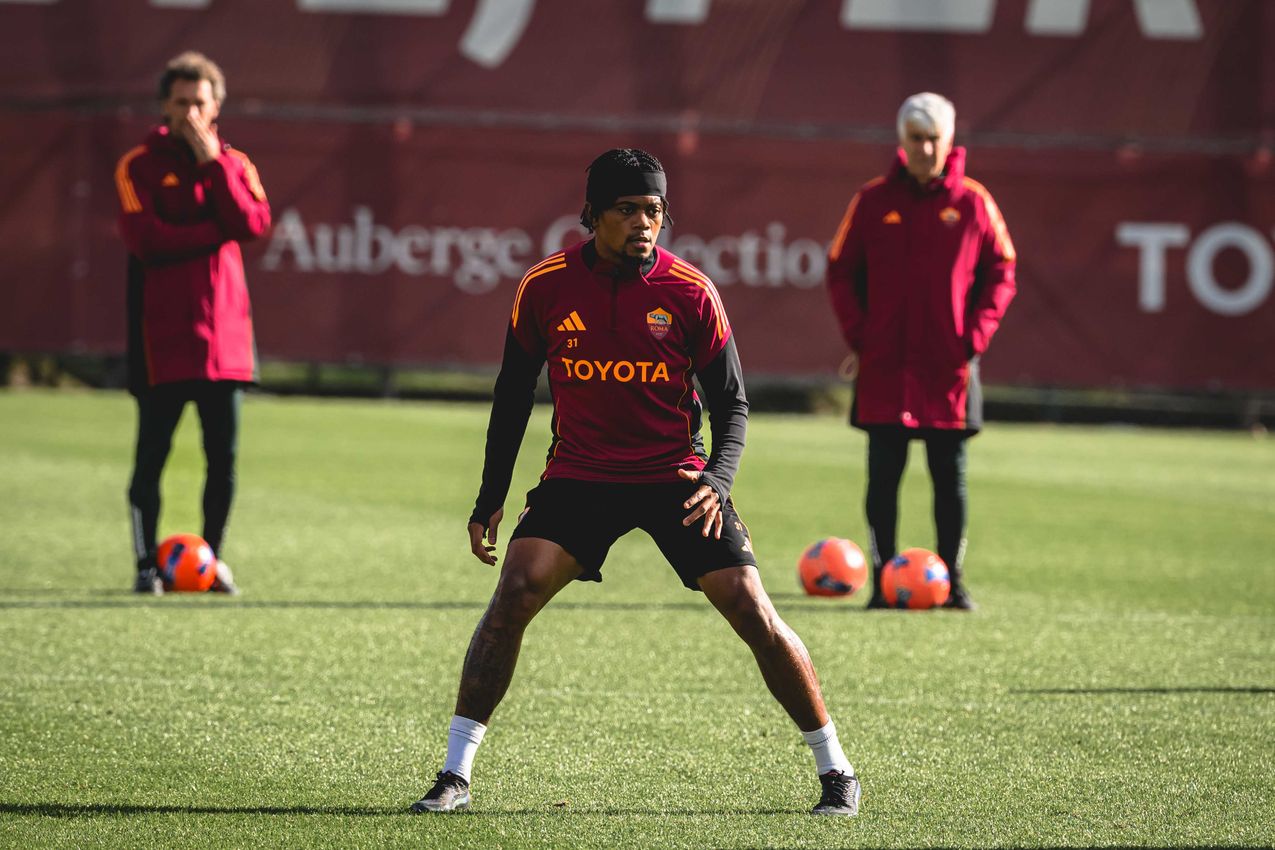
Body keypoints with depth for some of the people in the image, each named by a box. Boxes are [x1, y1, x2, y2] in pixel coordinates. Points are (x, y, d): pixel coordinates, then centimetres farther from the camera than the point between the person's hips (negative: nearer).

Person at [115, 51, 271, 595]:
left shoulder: (233, 164, 12)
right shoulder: (139, 167, 0)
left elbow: (253, 224, -7)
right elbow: (144, 239, -14)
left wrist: (213, 162, -10)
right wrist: (215, 230, -9)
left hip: (224, 331, 3)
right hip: (162, 336, -3)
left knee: (223, 456, 3)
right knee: (152, 452, -4)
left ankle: (211, 558, 14)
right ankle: (148, 563, 3)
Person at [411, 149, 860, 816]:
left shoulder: (689, 292, -9)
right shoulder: (545, 286, -5)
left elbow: (731, 403, -1)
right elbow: (513, 394, 7)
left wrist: (717, 478, -20)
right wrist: (490, 499, 5)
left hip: (675, 476, -1)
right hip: (578, 473, 1)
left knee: (754, 615, -9)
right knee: (513, 595, -18)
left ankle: (835, 772, 6)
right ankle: (454, 775, -10)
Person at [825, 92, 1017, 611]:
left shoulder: (973, 203, 2)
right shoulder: (873, 200, 3)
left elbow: (1001, 272, 6)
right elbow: (841, 271, 8)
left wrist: (975, 337, -5)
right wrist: (858, 337, -2)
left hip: (948, 366, 0)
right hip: (883, 364, 0)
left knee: (950, 476, 4)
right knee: (883, 474, 0)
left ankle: (952, 579, 11)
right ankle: (883, 580, 4)